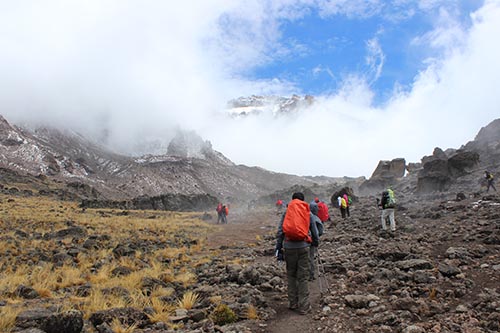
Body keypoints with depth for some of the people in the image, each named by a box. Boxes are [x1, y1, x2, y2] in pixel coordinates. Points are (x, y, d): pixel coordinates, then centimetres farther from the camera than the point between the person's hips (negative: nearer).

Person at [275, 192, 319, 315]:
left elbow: (280, 232, 0)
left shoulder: (287, 212, 5)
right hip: (303, 246, 0)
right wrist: (316, 243, 27)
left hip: (289, 246, 0)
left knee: (291, 275, 15)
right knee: (303, 277, 5)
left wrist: (278, 248, 4)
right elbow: (314, 231, 11)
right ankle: (303, 306, 7)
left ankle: (292, 303, 21)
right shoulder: (308, 212, 7)